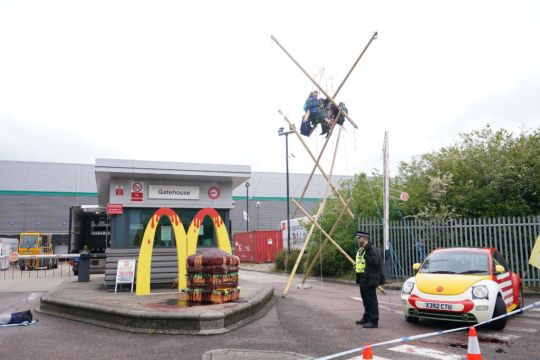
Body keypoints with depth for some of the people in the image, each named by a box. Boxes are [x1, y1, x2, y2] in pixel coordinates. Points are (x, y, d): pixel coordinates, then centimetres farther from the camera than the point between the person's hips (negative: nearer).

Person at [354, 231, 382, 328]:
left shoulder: (371, 250, -15)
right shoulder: (360, 250, 17)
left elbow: (374, 262, -26)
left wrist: (366, 253, -25)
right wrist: (356, 266, 12)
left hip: (369, 279, -10)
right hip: (362, 278, 10)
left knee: (371, 300, -6)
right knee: (365, 299, 18)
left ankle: (374, 321, -2)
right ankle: (366, 318, 30)